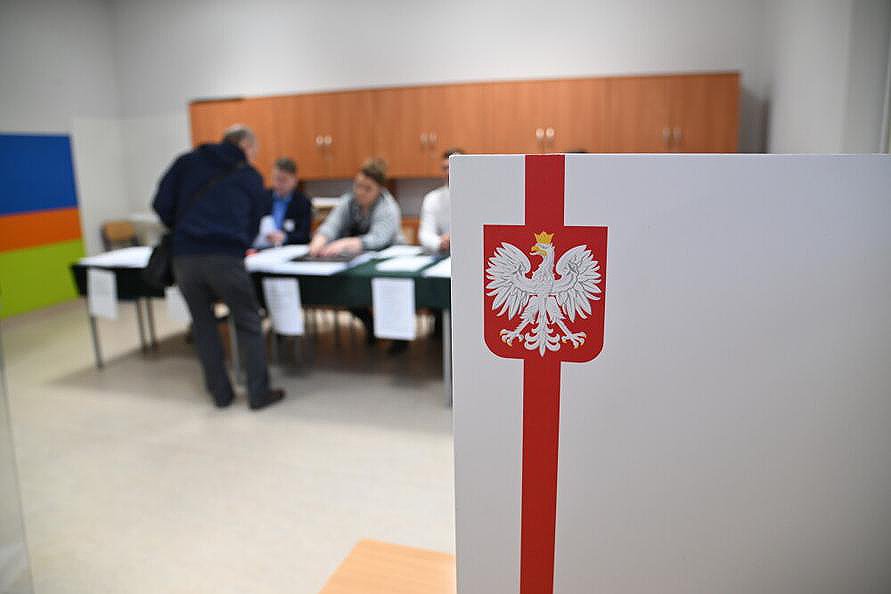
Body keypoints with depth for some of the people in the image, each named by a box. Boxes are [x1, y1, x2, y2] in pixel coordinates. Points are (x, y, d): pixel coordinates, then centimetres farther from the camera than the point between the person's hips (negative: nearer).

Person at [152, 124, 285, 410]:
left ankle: (221, 392, 22)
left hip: (184, 257, 2)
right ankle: (259, 392, 14)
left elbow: (162, 204, 10)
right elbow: (252, 226, 19)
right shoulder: (251, 177, 15)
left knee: (203, 324, 16)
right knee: (248, 323, 11)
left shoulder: (187, 162, 16)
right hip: (226, 258, -2)